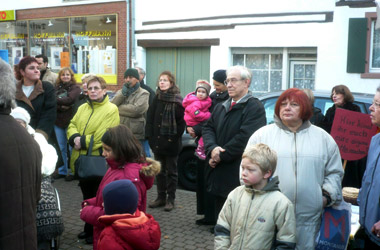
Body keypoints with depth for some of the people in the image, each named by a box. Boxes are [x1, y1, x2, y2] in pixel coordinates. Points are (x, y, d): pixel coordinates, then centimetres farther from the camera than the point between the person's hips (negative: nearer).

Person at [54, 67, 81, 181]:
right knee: (61, 148, 12)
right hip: (58, 121, 4)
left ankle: (72, 171, 12)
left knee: (71, 147, 2)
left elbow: (69, 100, -18)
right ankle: (62, 170, 23)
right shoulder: (57, 87, 10)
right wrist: (61, 106, -18)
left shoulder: (75, 88, -1)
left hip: (70, 121, -4)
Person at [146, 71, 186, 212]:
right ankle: (161, 197, 23)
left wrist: (175, 138, -14)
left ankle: (170, 199, 14)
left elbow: (181, 121, -10)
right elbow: (150, 118, 6)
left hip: (171, 142, -5)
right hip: (157, 141, 5)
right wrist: (150, 137, -1)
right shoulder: (157, 99, 8)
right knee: (159, 171, 13)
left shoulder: (177, 100, -7)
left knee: (171, 171, 6)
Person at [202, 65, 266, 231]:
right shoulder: (221, 107, 16)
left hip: (238, 175, -7)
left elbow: (244, 138, -20)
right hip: (218, 174, 8)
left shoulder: (254, 107, -10)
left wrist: (221, 155, -14)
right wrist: (213, 148, -11)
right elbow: (208, 128, 9)